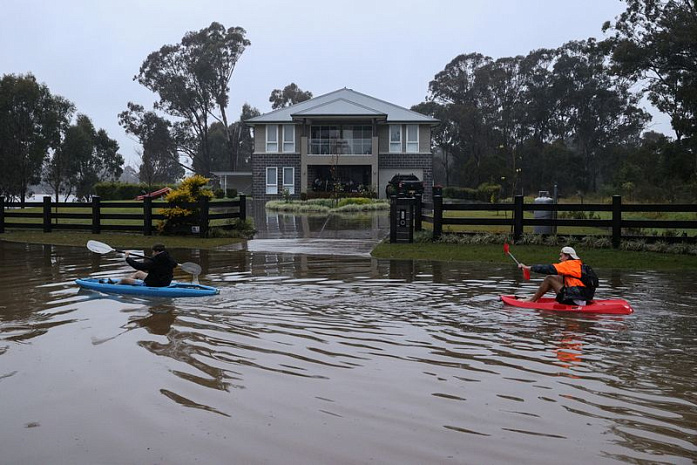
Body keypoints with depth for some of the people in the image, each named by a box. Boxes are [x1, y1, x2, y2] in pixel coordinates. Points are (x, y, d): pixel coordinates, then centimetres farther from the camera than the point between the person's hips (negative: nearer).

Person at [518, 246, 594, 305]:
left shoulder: (570, 264, -8)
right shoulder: (578, 264, 20)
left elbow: (550, 269, -12)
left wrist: (528, 268, -7)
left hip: (576, 301, -9)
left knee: (549, 279, -3)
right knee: (557, 278, 17)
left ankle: (531, 301, 3)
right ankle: (534, 298, 13)